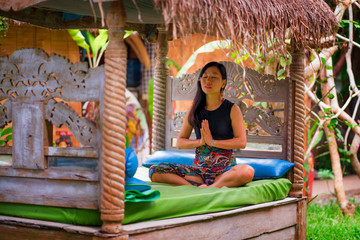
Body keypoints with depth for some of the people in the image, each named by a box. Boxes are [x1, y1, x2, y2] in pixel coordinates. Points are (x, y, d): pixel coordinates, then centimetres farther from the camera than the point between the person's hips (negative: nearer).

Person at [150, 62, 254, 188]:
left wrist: (212, 141, -14)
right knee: (155, 171, -17)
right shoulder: (195, 110, 11)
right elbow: (179, 142, 10)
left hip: (224, 169, -3)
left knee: (247, 172, -38)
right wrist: (200, 142, -10)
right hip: (199, 168, 4)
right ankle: (201, 186, -28)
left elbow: (242, 142, -7)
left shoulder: (232, 109, 2)